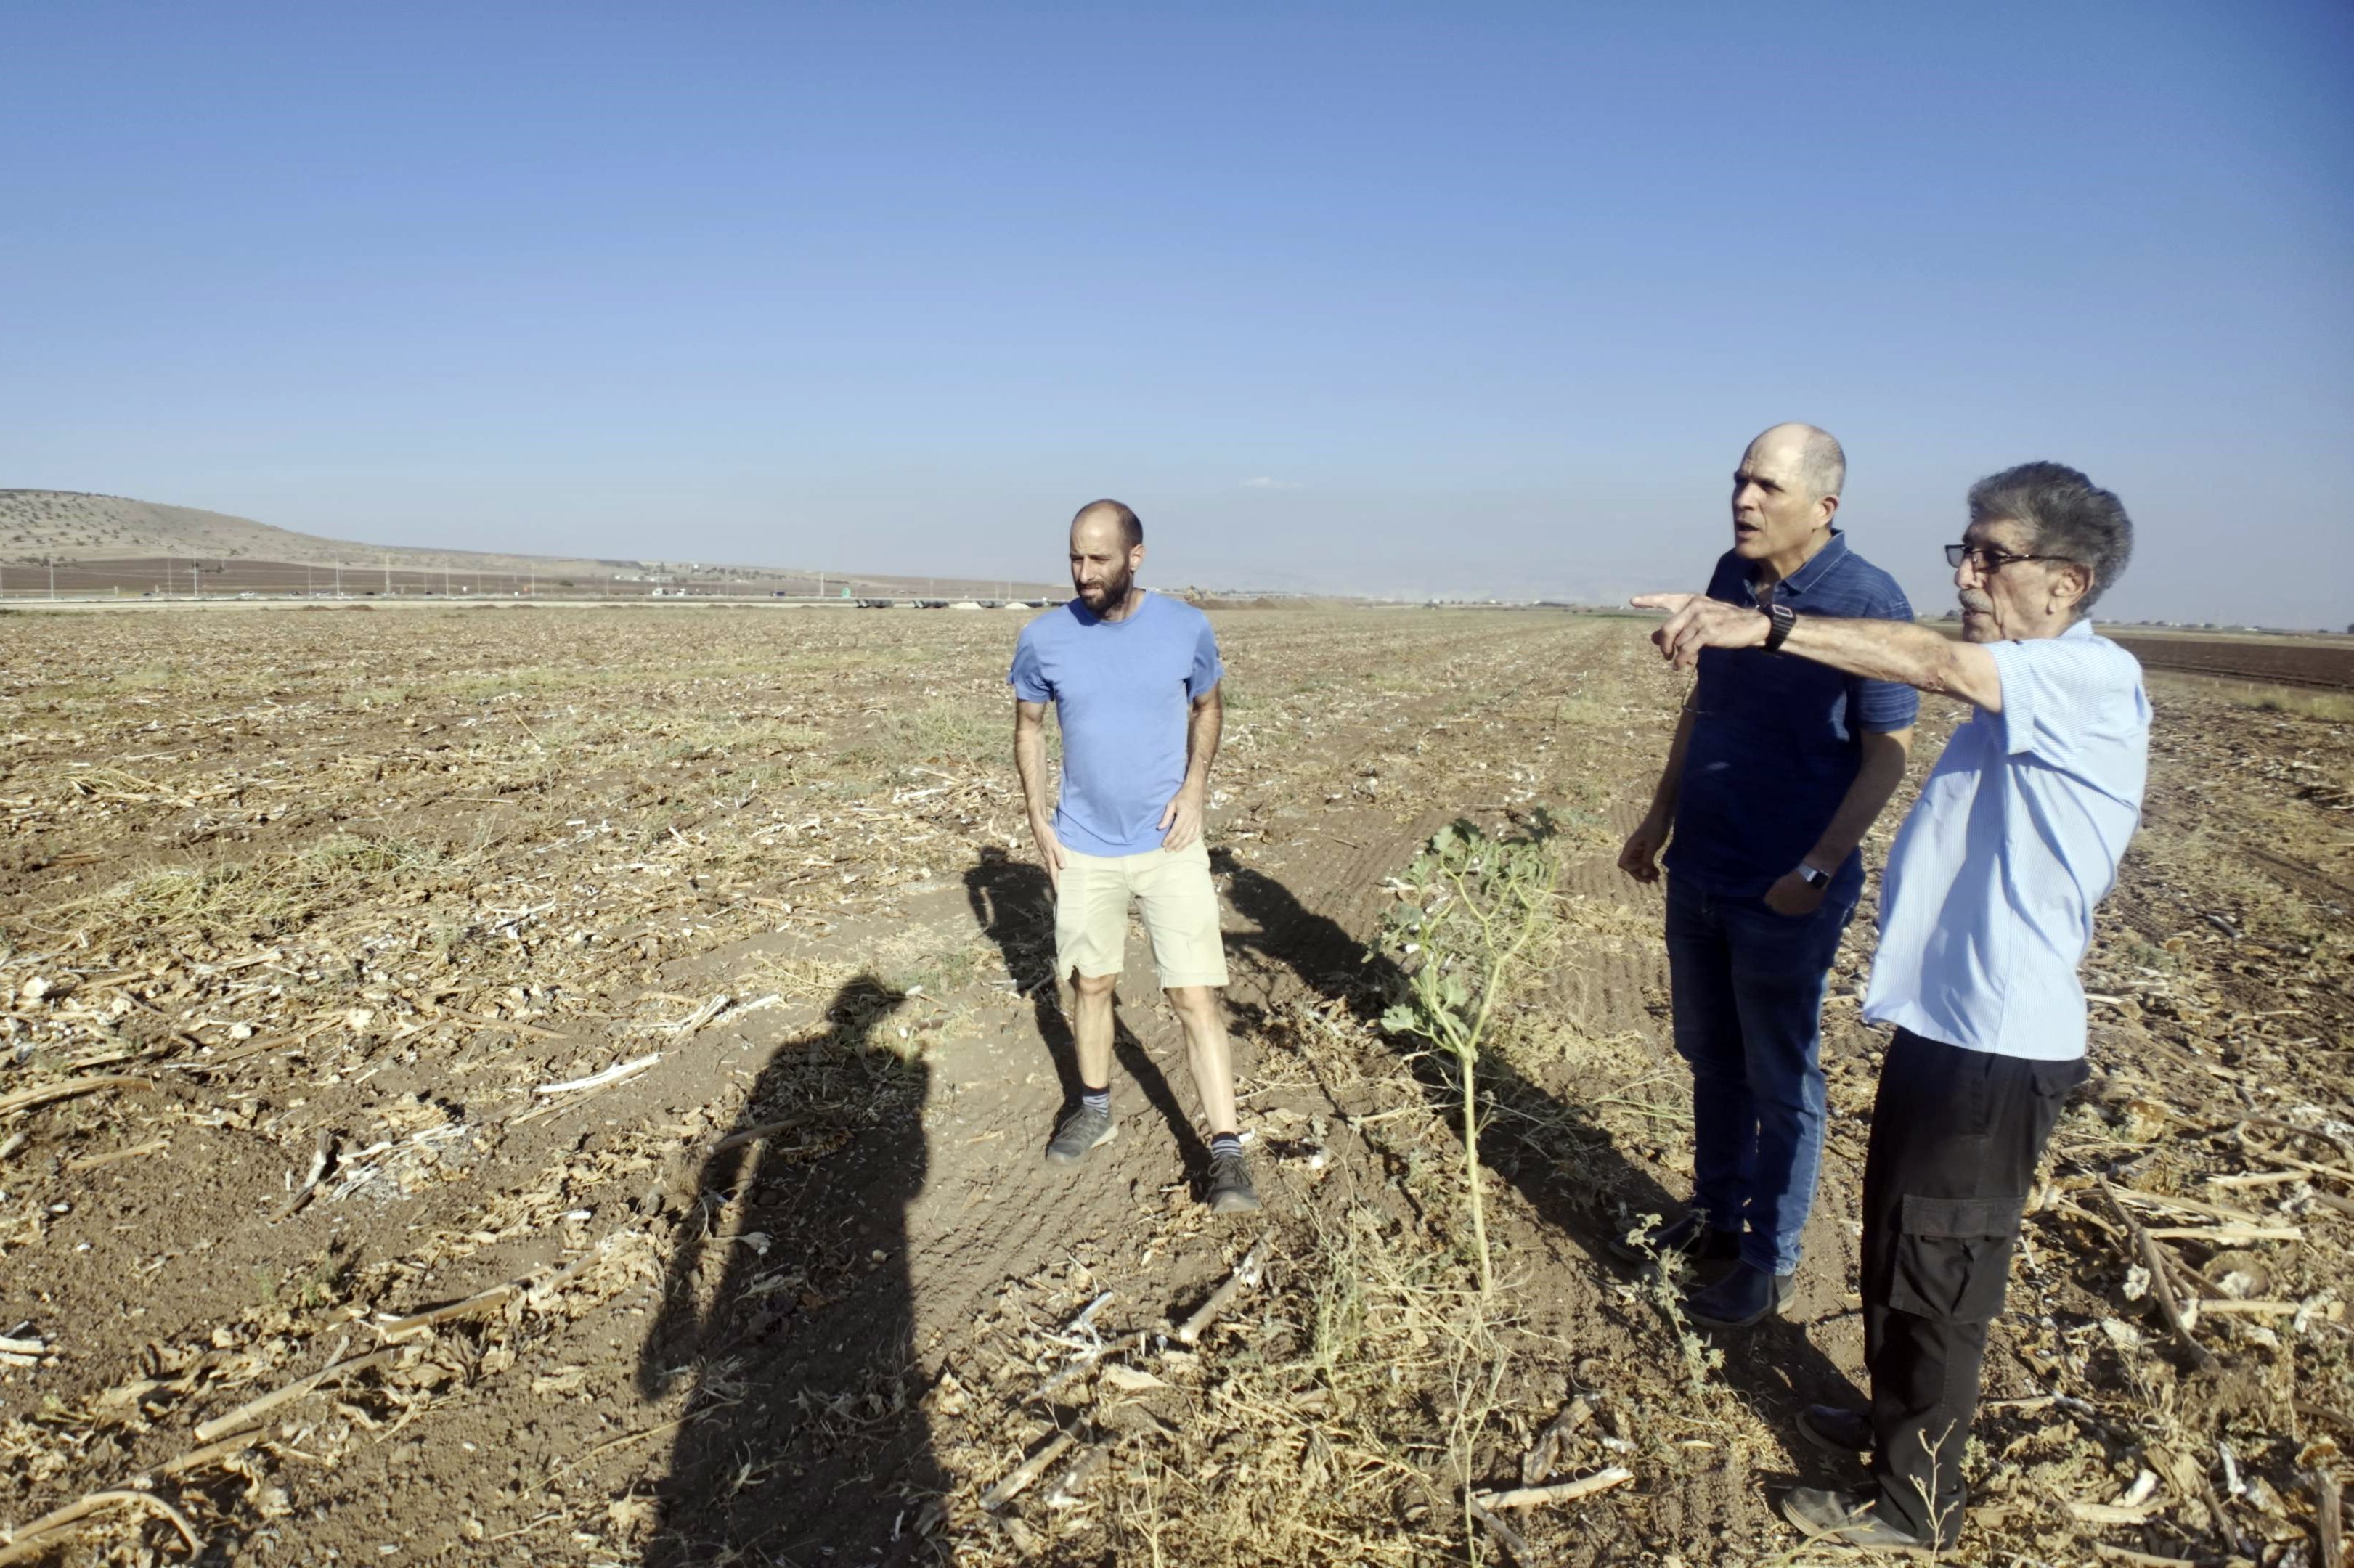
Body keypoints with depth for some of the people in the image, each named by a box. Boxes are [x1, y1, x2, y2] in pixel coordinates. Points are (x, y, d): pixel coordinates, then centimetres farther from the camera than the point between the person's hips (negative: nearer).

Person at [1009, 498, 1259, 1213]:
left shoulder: (1187, 627, -9)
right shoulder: (1045, 638, -7)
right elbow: (1029, 726, 8)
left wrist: (1195, 787, -7)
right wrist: (1037, 817, -1)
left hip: (1169, 843, -2)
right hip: (1084, 846, 2)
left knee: (1196, 995, -5)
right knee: (1090, 984, 15)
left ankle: (1226, 1152, 4)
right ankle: (1095, 1109, 37)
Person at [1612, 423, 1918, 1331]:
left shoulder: (1866, 602, -17)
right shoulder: (1730, 576, 3)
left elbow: (1888, 752, -15)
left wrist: (1816, 872, -19)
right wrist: (1660, 816, 14)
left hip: (1785, 893, -7)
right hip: (1698, 872, 7)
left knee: (1780, 1081, 8)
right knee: (1710, 1058, 20)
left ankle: (1770, 1261, 25)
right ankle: (1715, 1216, 38)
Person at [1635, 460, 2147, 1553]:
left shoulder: (2093, 680, -16)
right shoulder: (2019, 692, 12)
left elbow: (1938, 665, -33)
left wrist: (1766, 628, -40)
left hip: (1999, 1042, -9)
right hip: (1942, 1018, 9)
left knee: (1937, 1270, 5)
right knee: (1896, 1246, 22)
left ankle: (1915, 1505, 23)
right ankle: (1896, 1421, 43)